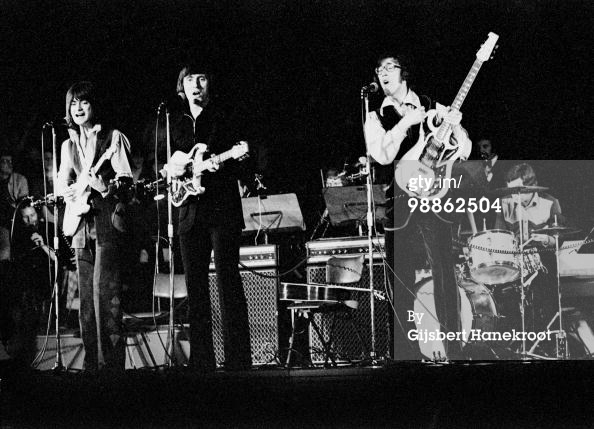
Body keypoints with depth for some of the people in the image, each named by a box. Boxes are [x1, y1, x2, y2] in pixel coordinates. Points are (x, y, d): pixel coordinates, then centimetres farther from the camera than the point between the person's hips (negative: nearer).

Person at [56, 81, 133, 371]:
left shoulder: (113, 138, 1)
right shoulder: (69, 145, 19)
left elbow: (126, 179, -6)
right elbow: (61, 182, 15)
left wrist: (106, 187, -26)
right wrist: (68, 192, -8)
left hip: (107, 221, -6)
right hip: (82, 226, 6)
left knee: (104, 292, -14)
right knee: (86, 296, 7)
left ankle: (110, 363, -14)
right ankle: (91, 363, 10)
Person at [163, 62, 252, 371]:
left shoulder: (229, 116, 4)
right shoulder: (175, 124, 19)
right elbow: (166, 163, 23)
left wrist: (219, 164, -24)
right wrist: (173, 166, -1)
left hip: (222, 209, -5)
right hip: (189, 212, 5)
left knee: (228, 282, -9)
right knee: (195, 287, 4)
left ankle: (237, 360, -10)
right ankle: (202, 363, 7)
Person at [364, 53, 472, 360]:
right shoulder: (375, 118, 11)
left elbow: (463, 153, 8)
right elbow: (382, 155, -8)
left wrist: (455, 127, -11)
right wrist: (406, 122, -14)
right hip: (398, 202, 0)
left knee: (444, 274, -8)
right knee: (401, 281, -1)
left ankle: (453, 352, -5)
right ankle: (406, 354, 4)